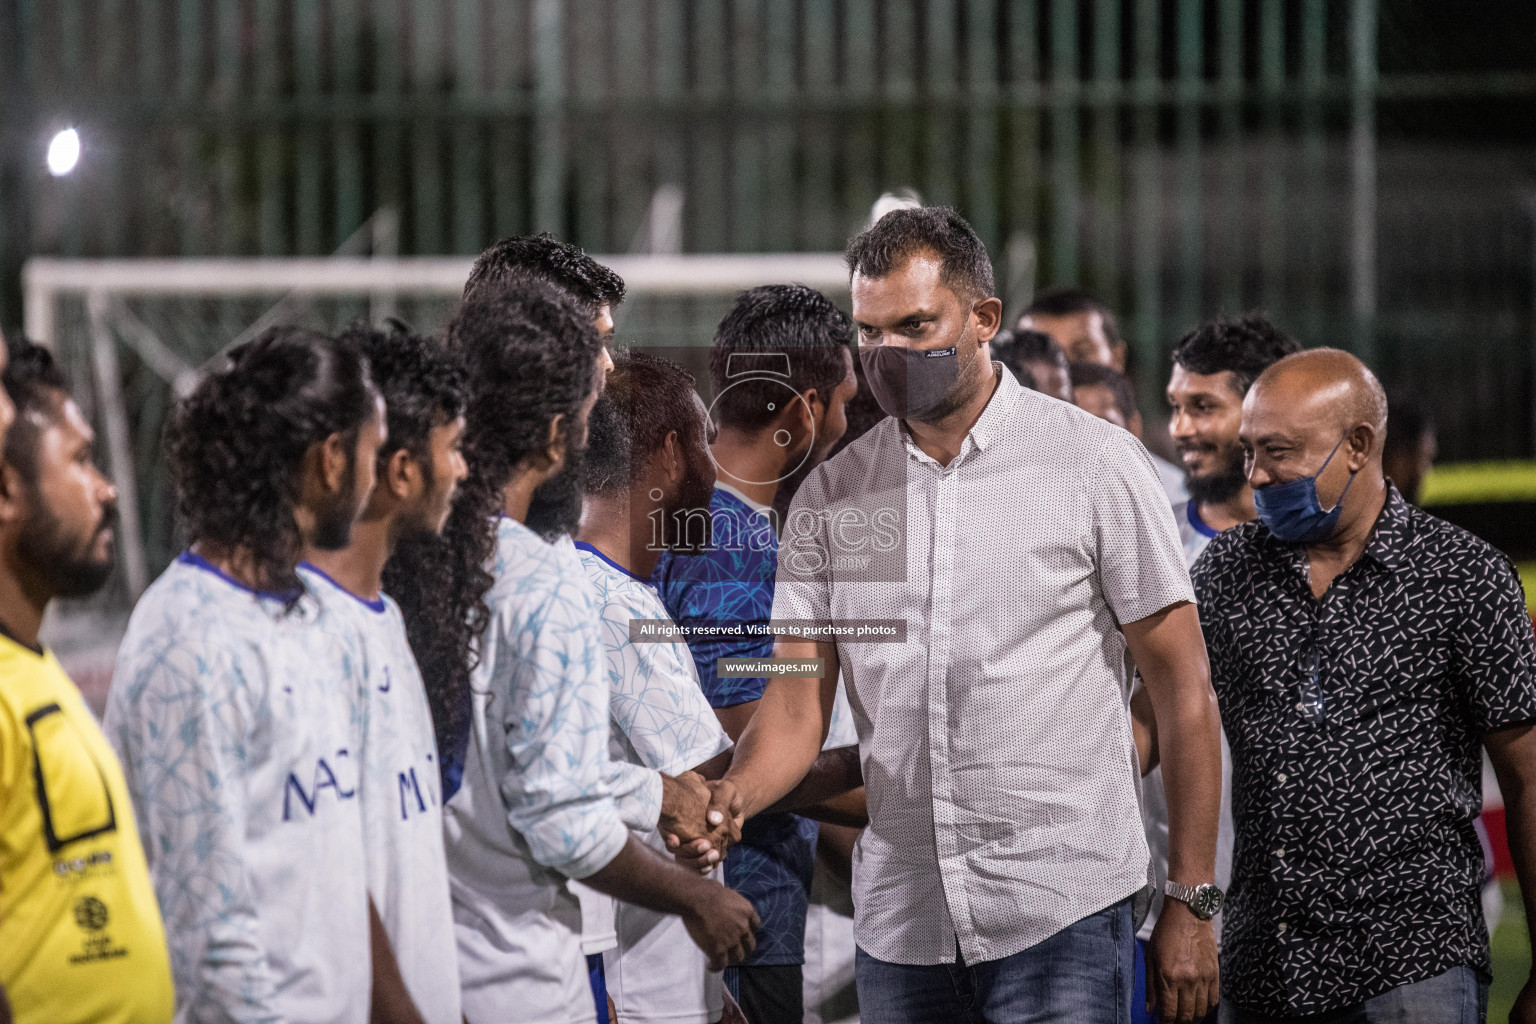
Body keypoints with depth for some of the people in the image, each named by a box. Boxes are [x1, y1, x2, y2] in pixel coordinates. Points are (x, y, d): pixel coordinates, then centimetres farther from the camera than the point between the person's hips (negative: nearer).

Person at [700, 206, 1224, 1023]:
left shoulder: (1094, 465, -2)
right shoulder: (831, 497, 8)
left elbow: (1182, 688, 0)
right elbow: (798, 703, 6)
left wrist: (1192, 904, -4)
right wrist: (730, 797, -17)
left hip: (1059, 913, -4)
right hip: (898, 918, 4)